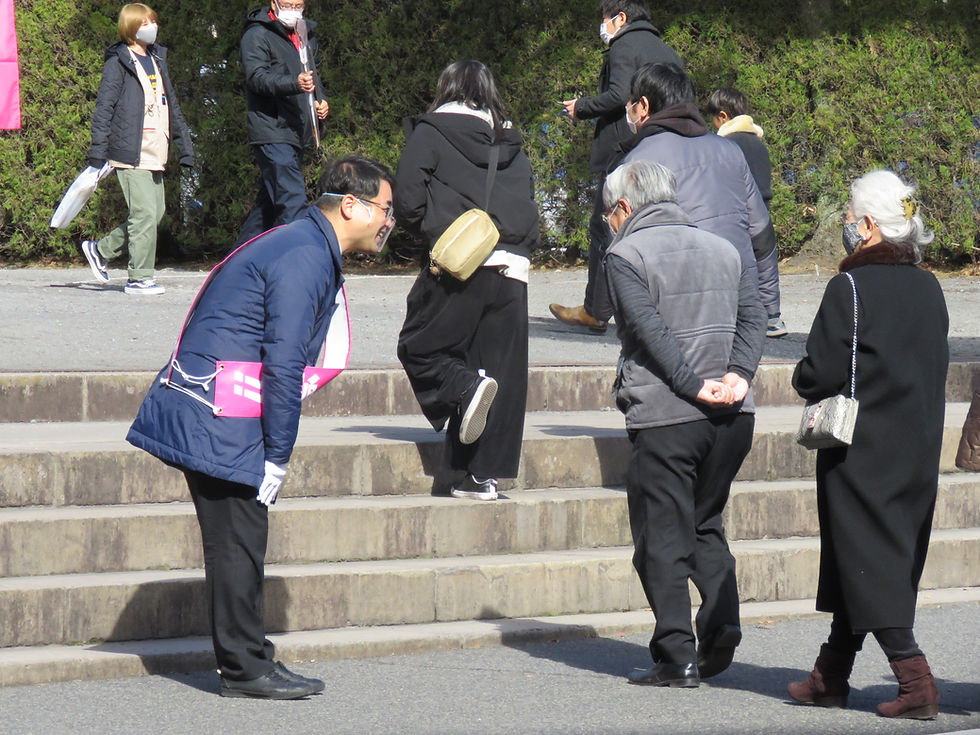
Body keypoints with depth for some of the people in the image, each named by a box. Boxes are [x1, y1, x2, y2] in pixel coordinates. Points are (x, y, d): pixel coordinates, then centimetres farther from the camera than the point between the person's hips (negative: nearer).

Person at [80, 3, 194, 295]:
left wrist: (185, 147, 19)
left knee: (155, 213, 9)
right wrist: (97, 155, -14)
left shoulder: (157, 60, 19)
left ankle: (101, 250, 25)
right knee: (145, 214, -10)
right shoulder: (118, 63, -4)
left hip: (154, 155, 8)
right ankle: (139, 278, -2)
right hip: (130, 154, -8)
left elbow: (172, 107, 23)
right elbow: (104, 108, -8)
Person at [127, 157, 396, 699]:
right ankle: (245, 669, 0)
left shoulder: (309, 251, 17)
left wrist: (276, 453, 20)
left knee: (243, 542, 13)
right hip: (218, 423, -10)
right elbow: (283, 364, -21)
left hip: (206, 416, 10)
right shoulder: (304, 258, -17)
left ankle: (247, 658, 20)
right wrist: (278, 456, -17)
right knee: (239, 542, -5)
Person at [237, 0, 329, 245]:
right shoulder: (257, 35, -6)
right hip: (271, 131, -9)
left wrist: (321, 100, 12)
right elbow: (257, 77, -19)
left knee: (269, 202, 15)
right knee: (292, 202, -18)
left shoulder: (307, 37, 19)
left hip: (296, 132, 9)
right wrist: (295, 83, -35)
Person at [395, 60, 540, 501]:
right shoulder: (512, 145, 18)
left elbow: (407, 200, -6)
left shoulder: (431, 132, 4)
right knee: (502, 372, 7)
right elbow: (530, 210, 16)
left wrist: (431, 233, 8)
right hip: (512, 269, 4)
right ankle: (483, 474, 3)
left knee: (418, 349, 12)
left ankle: (465, 386, -18)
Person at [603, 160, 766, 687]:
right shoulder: (722, 249, 18)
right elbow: (753, 317, 7)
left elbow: (651, 330, -13)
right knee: (706, 525, 20)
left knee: (663, 537, 0)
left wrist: (694, 386, -14)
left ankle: (677, 656, -4)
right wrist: (737, 375, -4)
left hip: (665, 416, -6)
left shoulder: (625, 255, 0)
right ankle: (721, 633, 5)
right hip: (732, 416, 6)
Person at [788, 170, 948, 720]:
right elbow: (936, 368, 14)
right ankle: (832, 676, 21)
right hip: (919, 449, 7)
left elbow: (820, 373, -16)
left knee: (870, 566, -4)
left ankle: (916, 679, -15)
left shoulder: (851, 287, -15)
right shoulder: (929, 289, 6)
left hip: (862, 452, -7)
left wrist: (805, 379, 5)